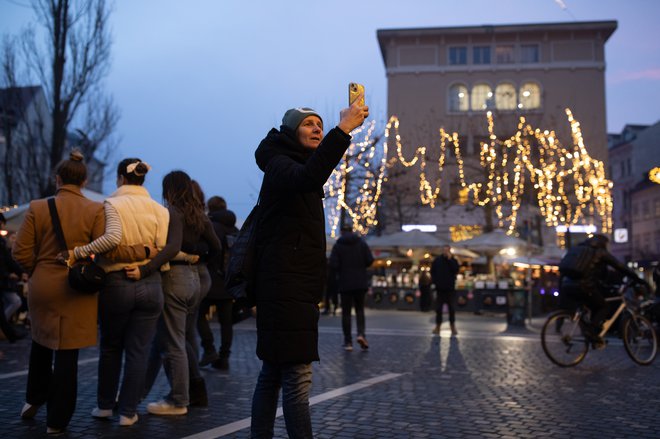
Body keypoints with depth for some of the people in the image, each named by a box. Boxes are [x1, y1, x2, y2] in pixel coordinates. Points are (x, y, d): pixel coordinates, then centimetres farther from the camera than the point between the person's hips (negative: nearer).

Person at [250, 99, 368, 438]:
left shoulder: (293, 166, 22)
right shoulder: (280, 165, -9)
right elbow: (308, 177, -33)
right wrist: (343, 129, -36)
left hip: (295, 289, 10)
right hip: (286, 290, -10)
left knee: (272, 373, 12)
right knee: (297, 378, -12)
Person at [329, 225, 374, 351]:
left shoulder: (338, 245, -3)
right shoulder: (361, 243, 2)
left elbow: (333, 264, -11)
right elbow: (370, 260, -4)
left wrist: (341, 271, 9)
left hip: (345, 283, -1)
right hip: (361, 282, 1)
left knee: (346, 312, 6)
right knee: (360, 309, 14)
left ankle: (348, 342, 6)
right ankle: (361, 334, -8)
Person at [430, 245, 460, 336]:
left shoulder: (453, 260, 2)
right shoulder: (437, 260, 4)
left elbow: (456, 270, -15)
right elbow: (432, 272, 8)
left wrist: (450, 260, -16)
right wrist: (435, 281, -4)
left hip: (450, 288, -1)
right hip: (440, 288, 1)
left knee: (451, 308, 3)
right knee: (438, 308, 4)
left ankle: (453, 327, 12)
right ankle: (438, 326, 11)